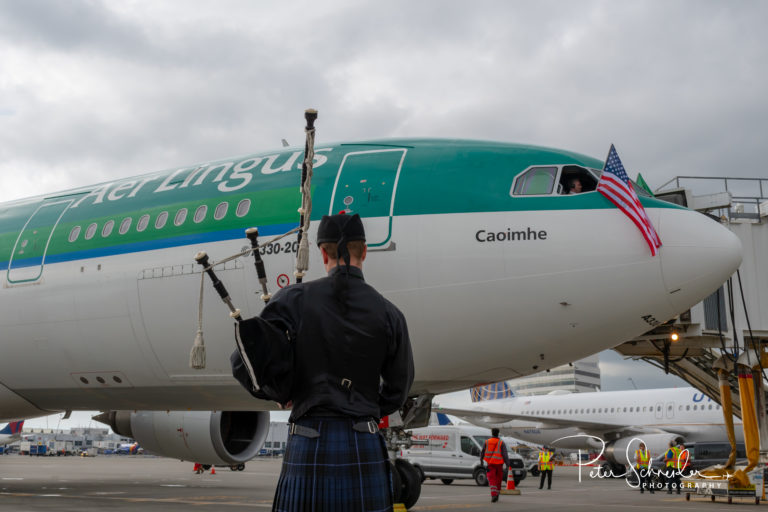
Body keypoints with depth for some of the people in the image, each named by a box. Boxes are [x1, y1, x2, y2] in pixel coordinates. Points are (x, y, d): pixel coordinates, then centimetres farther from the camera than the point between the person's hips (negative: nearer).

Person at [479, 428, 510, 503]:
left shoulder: (487, 442, 3)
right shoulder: (501, 443, -1)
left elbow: (482, 452, 11)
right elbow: (505, 454, -7)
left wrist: (481, 460, 29)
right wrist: (507, 465, -6)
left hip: (490, 463, 0)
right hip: (499, 463, 0)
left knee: (492, 480, -5)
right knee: (498, 480, 14)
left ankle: (493, 495, -25)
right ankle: (496, 495, 20)